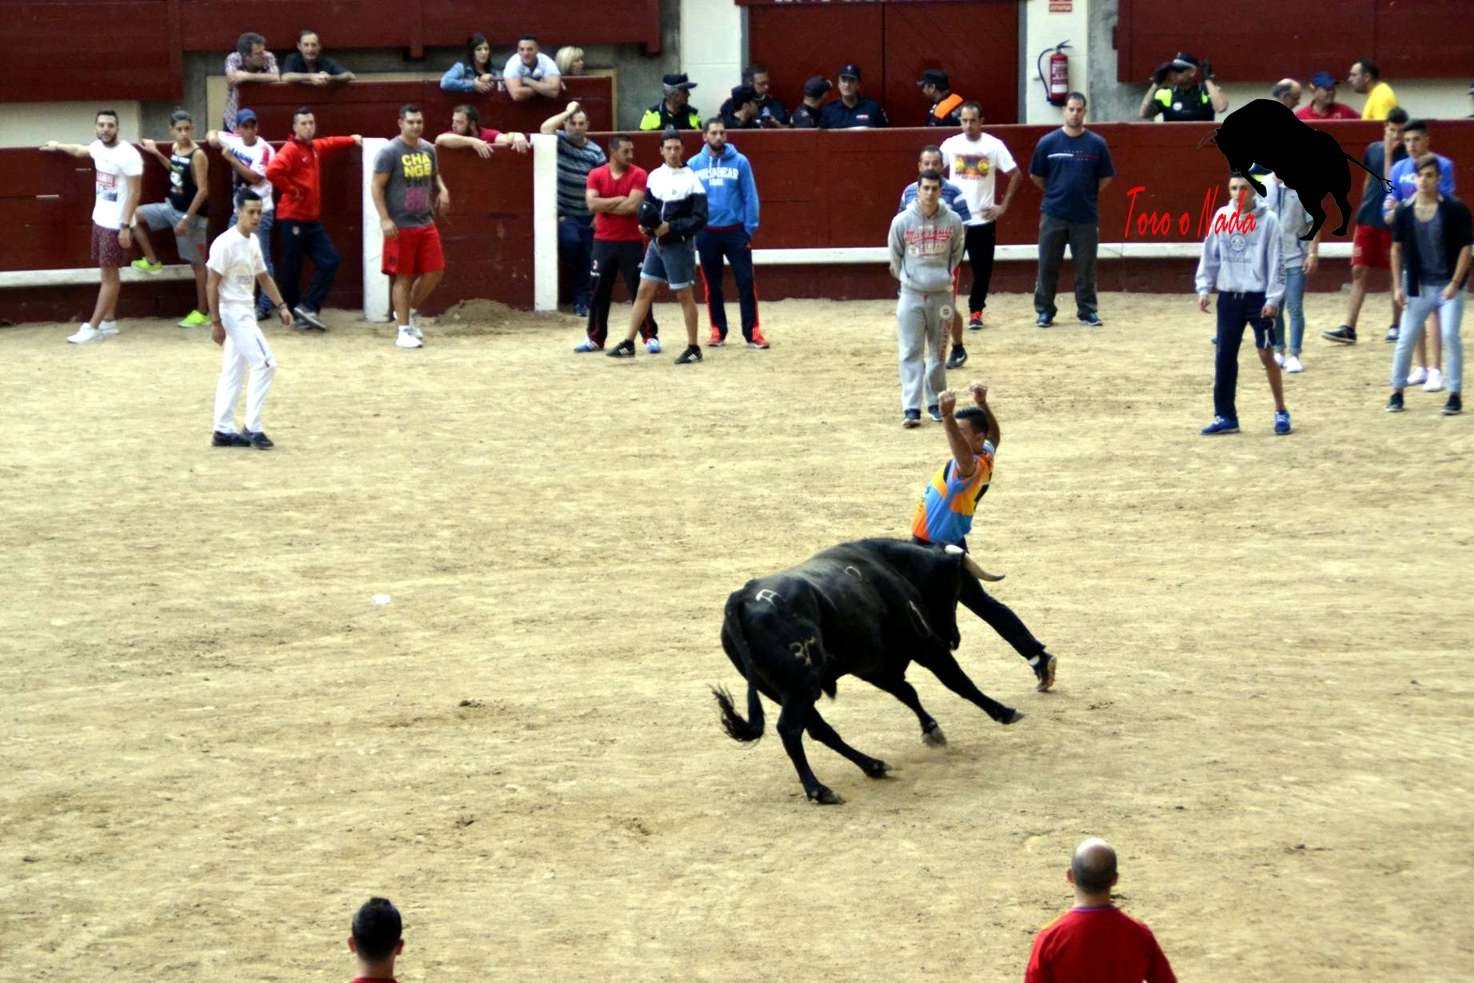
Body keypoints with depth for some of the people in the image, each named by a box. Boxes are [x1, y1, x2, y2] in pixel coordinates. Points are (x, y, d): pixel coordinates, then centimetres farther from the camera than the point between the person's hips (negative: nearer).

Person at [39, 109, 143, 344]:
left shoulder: (128, 155, -20)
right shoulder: (98, 147, 5)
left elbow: (134, 192, -20)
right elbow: (81, 150, 30)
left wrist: (125, 226, -23)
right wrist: (58, 146, 47)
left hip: (117, 223, -8)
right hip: (100, 219, 8)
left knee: (109, 274, -3)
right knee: (107, 272, 13)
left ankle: (92, 327, -3)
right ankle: (109, 322, 20)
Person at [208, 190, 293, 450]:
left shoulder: (253, 241, 8)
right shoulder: (225, 243, -18)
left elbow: (263, 277, 19)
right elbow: (212, 285, -17)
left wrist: (281, 306, 10)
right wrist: (215, 323, -18)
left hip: (246, 313, 9)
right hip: (233, 312, -9)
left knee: (233, 372, 11)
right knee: (265, 363, -11)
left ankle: (223, 431, 16)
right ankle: (252, 428, -6)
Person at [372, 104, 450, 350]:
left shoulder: (428, 149, 8)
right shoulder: (390, 152, -11)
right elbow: (377, 187, -10)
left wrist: (442, 190, 2)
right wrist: (385, 219, -18)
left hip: (426, 223, 6)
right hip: (400, 226, -6)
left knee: (435, 271, 5)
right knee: (403, 277, -1)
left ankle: (407, 312, 26)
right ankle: (403, 331, 5)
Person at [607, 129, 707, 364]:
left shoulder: (691, 180, -12)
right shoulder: (655, 176, 5)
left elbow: (700, 219, -14)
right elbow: (646, 206, 14)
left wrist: (671, 228, -22)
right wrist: (645, 224, -7)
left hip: (679, 245, -6)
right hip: (656, 243, 6)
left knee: (684, 295, 0)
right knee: (644, 291, 6)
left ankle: (693, 349, 10)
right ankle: (629, 344, 10)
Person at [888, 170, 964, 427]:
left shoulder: (953, 221, -3)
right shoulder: (902, 221, -6)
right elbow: (895, 256, 7)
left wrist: (944, 277, 12)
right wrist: (909, 279, 10)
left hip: (941, 295, 1)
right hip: (911, 295, -1)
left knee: (938, 352, 11)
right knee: (911, 353, -4)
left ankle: (935, 402, 23)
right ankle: (911, 408, -7)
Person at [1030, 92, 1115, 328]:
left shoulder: (1097, 144, 0)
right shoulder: (1048, 143, 0)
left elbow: (1106, 178, 9)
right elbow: (1036, 176, 9)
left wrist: (1086, 194, 8)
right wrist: (1056, 193, 10)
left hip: (1086, 217, 0)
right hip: (1053, 215, 0)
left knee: (1086, 266, 6)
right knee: (1048, 265, 3)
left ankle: (1087, 310, 15)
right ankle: (1044, 311, 12)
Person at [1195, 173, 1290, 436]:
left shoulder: (1267, 220, -7)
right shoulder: (1222, 216, 4)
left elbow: (1275, 261, -7)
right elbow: (1210, 254, 10)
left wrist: (1273, 298, -11)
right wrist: (1204, 288, 4)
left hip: (1258, 296, -4)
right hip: (1229, 296, 4)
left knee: (1266, 354, 0)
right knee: (1224, 356, 3)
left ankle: (1281, 412, 13)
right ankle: (1225, 416, 10)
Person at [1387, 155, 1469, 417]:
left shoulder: (1455, 209, -9)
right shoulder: (1404, 211, 0)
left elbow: (1465, 248, -7)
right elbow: (1397, 248, 8)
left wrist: (1455, 283, -13)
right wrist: (1398, 285, 3)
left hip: (1448, 286, -3)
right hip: (1417, 287, 3)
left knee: (1450, 336, -11)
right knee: (1405, 339, 3)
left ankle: (1455, 395, 0)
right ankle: (1397, 392, 16)